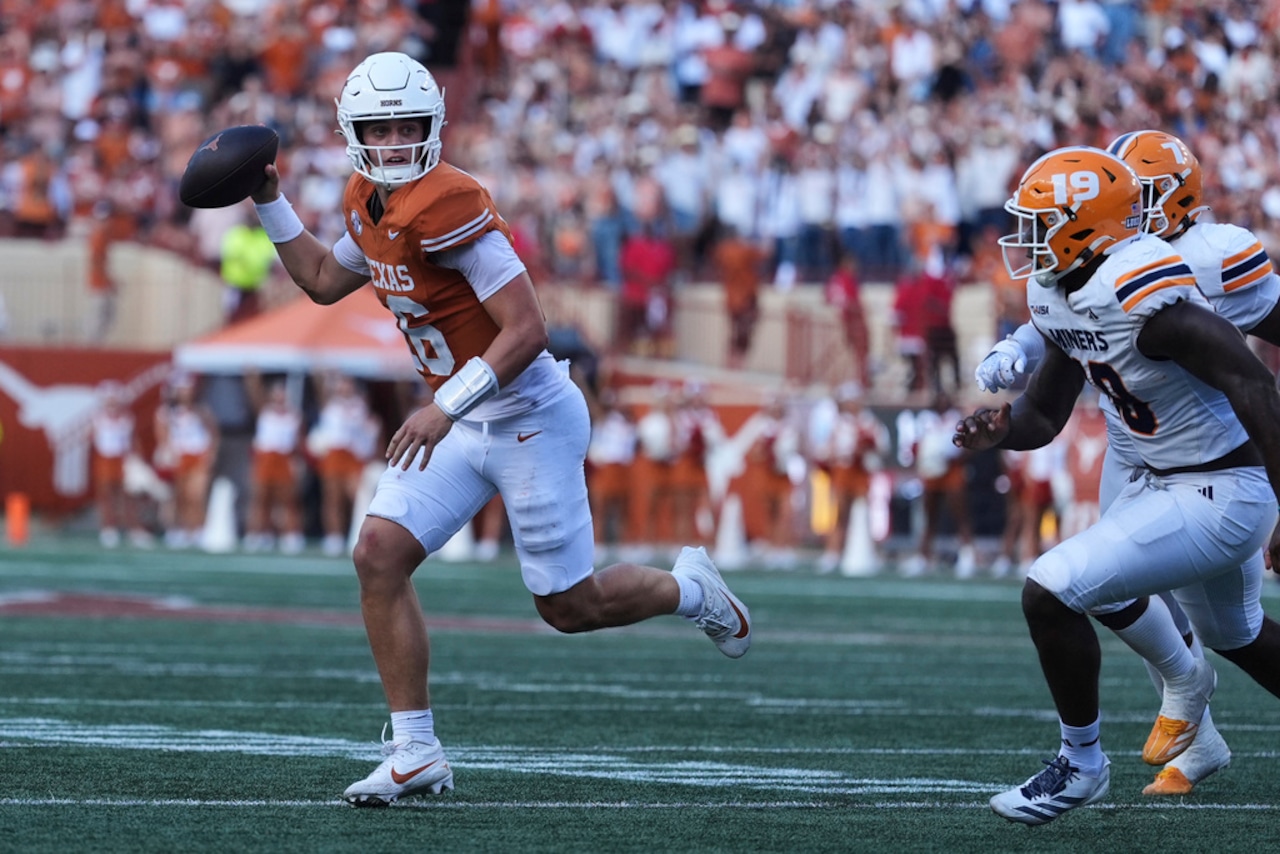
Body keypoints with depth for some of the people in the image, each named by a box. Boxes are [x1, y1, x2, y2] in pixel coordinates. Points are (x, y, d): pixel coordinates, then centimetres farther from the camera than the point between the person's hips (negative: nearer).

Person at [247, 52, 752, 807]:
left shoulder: (445, 206, -25)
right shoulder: (371, 206, 4)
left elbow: (527, 329, -28)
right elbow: (325, 280, 24)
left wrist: (446, 408, -31)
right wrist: (271, 203, 15)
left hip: (529, 421, -8)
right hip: (466, 424, 8)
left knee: (570, 605, 4)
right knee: (380, 554, -7)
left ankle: (689, 588, 35)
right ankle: (416, 752, -3)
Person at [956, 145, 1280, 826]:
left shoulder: (1144, 293, -28)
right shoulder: (1060, 296, 1)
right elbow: (1044, 413, 10)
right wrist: (1000, 430, -13)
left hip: (1222, 495, -9)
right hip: (1165, 481, 9)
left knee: (1051, 592, -13)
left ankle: (1081, 765, 4)